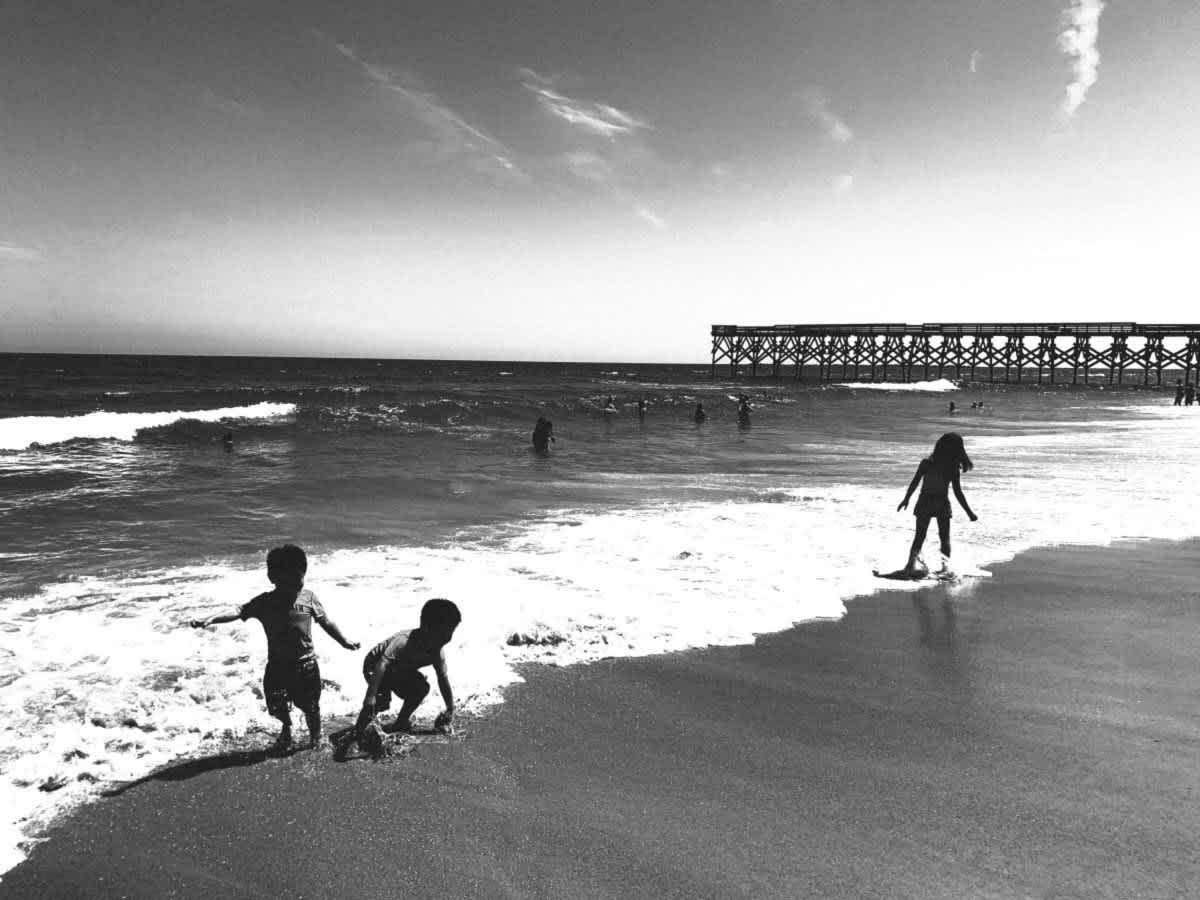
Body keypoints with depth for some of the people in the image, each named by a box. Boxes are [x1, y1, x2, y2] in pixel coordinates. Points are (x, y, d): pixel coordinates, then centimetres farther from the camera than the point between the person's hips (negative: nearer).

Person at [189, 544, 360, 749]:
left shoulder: (309, 598, -5)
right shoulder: (265, 602, -6)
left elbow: (326, 622, 6)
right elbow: (239, 612, -18)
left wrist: (345, 642, 13)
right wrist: (210, 619, -33)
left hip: (306, 664, 0)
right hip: (277, 665, 0)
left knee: (310, 706, 9)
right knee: (277, 707, 0)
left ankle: (315, 733, 42)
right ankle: (287, 727, 37)